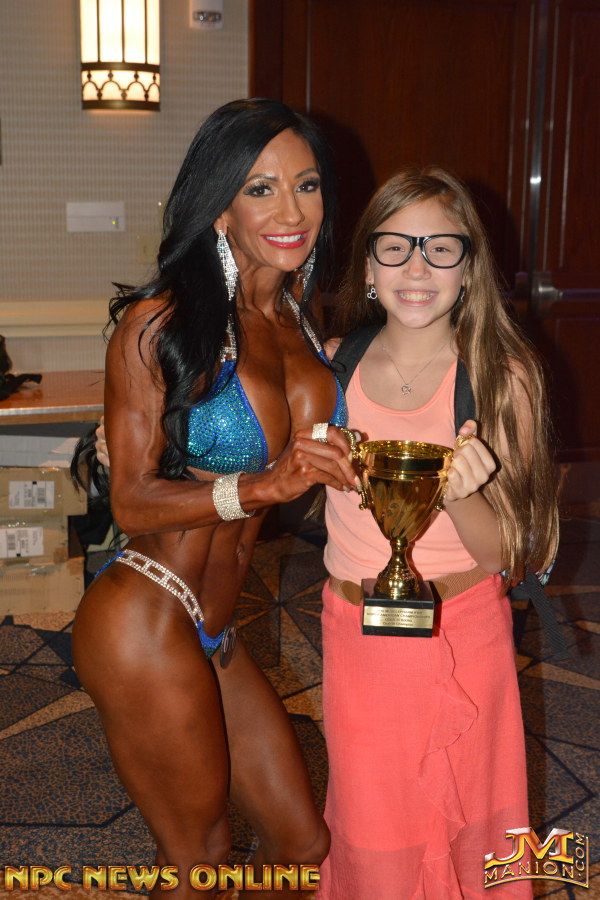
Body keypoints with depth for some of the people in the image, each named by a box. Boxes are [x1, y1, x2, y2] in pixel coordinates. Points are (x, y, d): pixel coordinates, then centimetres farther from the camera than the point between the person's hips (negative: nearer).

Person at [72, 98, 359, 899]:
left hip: (213, 637, 8)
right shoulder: (160, 323, -14)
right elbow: (132, 501, -14)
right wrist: (263, 484, -27)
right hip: (145, 628, -7)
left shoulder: (297, 323, 8)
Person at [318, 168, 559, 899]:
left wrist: (462, 496, -31)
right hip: (355, 637, 2)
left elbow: (502, 552, -11)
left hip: (462, 637, -1)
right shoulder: (334, 365, -5)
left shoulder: (501, 376, -11)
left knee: (464, 835, 15)